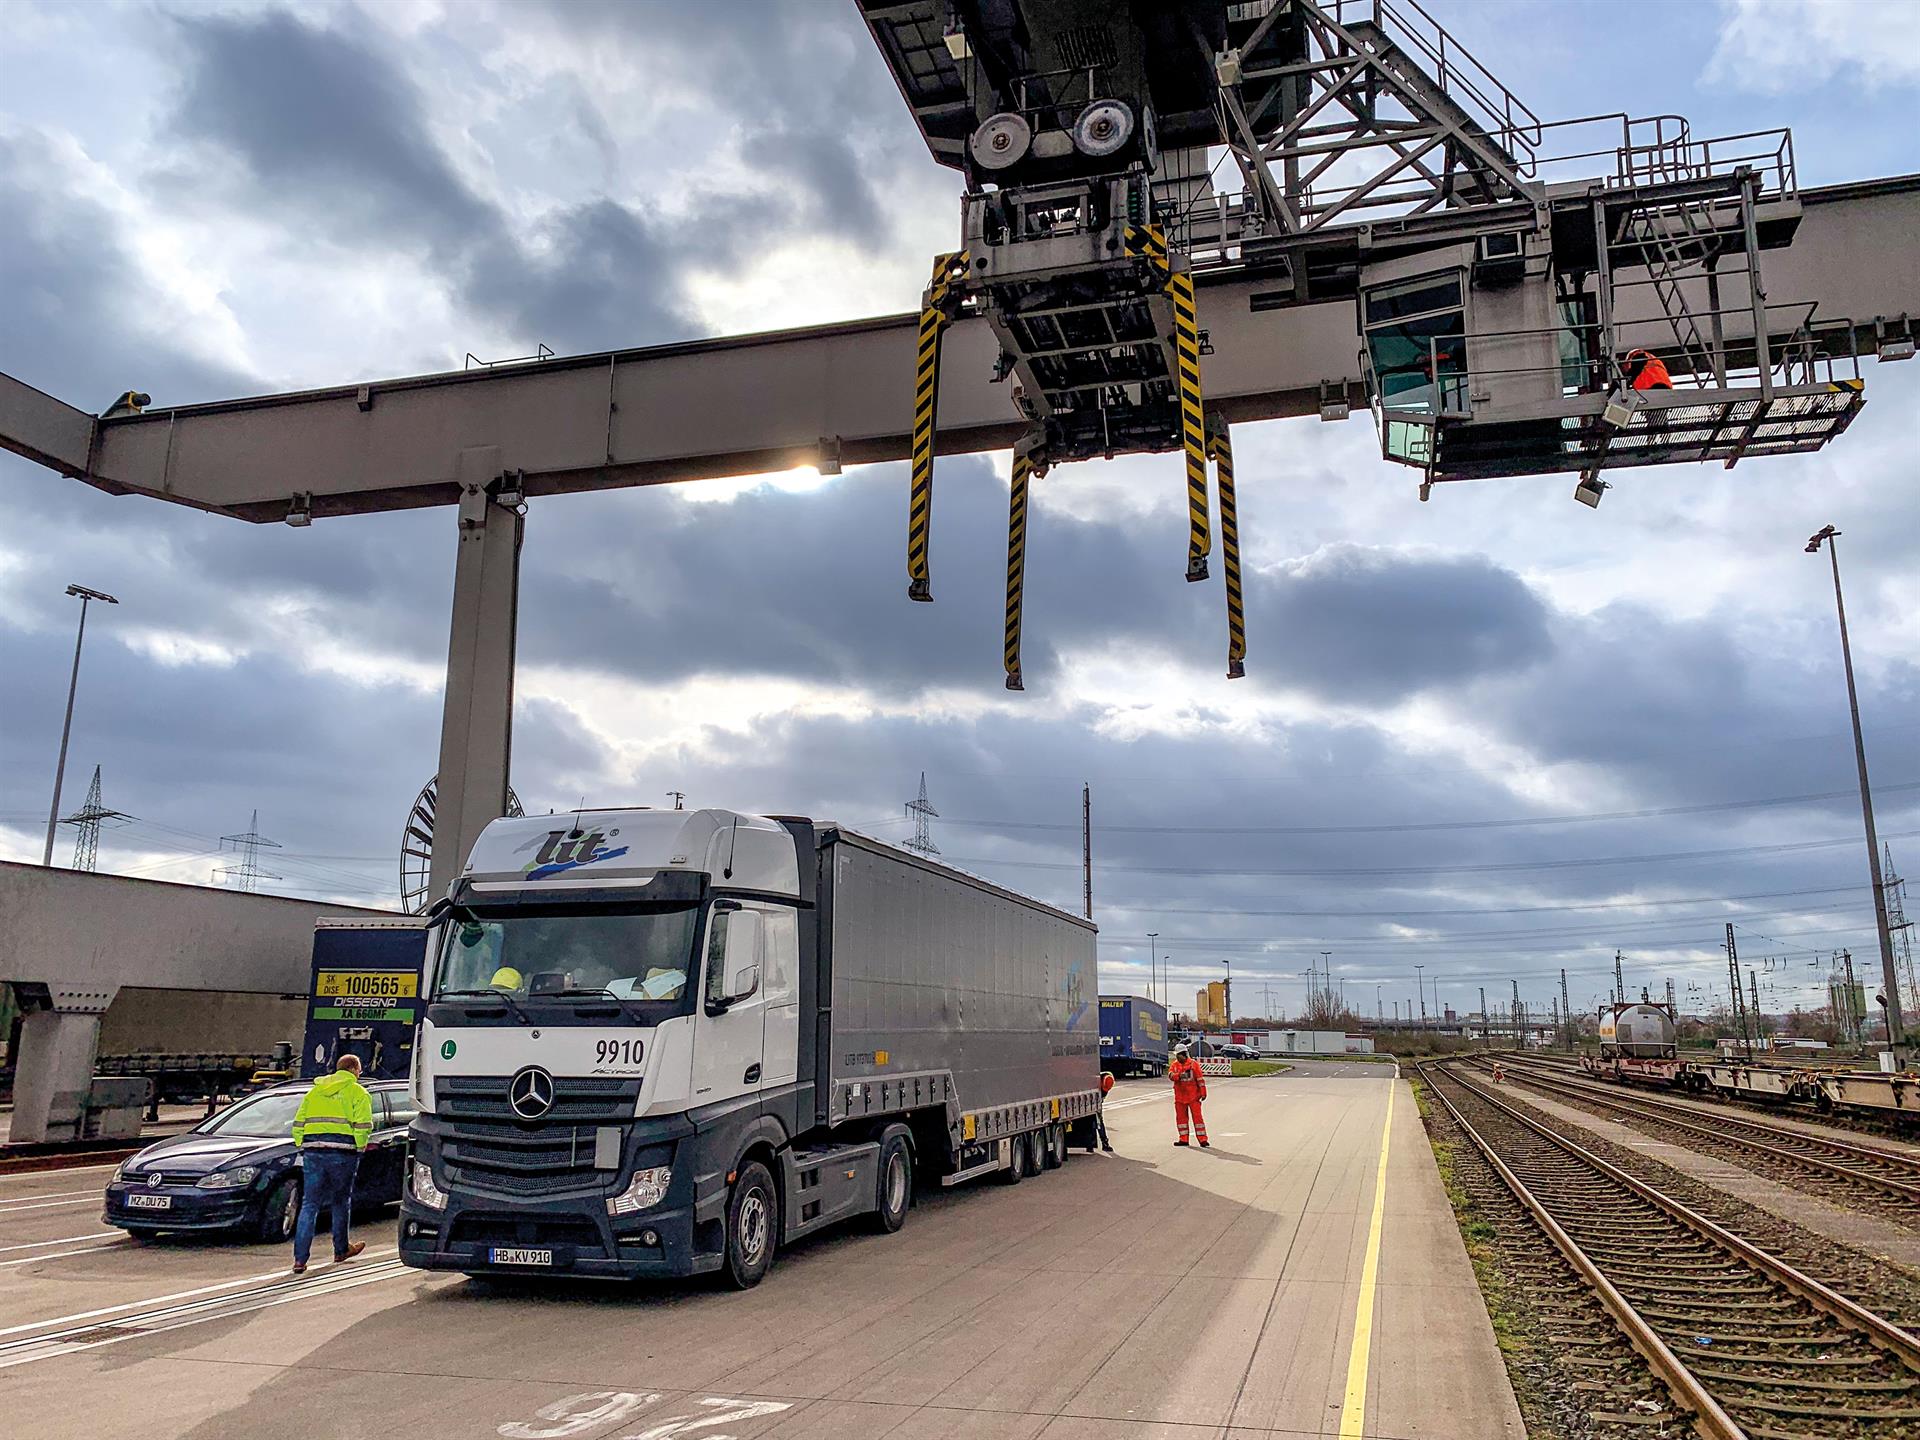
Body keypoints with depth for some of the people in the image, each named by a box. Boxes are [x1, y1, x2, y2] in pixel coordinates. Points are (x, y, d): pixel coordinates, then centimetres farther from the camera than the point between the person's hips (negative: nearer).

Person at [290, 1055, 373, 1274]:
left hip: (312, 1151, 4)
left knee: (309, 1204, 4)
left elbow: (297, 1124, 15)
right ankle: (341, 1250, 25)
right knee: (341, 1202, 13)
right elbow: (363, 1125, -9)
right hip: (342, 1152, -4)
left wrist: (303, 1146, 19)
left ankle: (300, 1258, -3)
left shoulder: (314, 1091, 18)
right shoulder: (358, 1092, 2)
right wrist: (360, 1146, 4)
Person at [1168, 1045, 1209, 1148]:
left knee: (1197, 1116, -5)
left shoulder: (1193, 1063, -4)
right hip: (1180, 1096, 4)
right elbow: (1170, 1075, -11)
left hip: (1193, 1096, -4)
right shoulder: (1174, 1065, 6)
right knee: (1181, 1117, 9)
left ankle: (1203, 1140, -3)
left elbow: (1200, 1078, -4)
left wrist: (1203, 1092, -6)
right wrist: (1179, 1075, -30)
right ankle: (1183, 1139, 20)